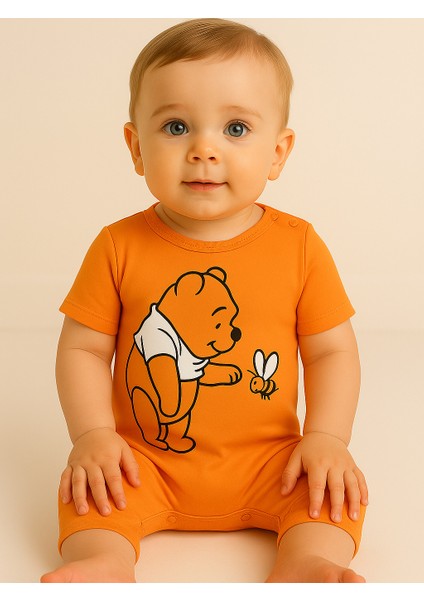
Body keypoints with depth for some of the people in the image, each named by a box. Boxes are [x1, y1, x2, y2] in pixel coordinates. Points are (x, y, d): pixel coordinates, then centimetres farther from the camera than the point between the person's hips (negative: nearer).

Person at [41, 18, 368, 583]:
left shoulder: (298, 246, -5)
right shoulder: (118, 248, -6)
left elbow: (332, 351, -1)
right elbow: (83, 349, -2)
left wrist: (325, 439, -13)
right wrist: (93, 435, -15)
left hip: (268, 461, 0)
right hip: (148, 461, 0)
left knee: (333, 488, -21)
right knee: (86, 487, -23)